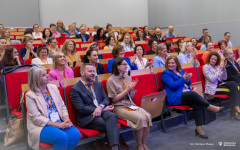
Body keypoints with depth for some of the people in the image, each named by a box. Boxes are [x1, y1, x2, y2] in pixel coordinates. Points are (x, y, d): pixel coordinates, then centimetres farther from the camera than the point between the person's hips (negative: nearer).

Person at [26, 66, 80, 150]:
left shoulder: (53, 88, 11)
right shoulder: (30, 95, -6)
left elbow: (62, 107, 11)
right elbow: (37, 118, -13)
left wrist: (67, 120, -9)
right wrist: (58, 125, -20)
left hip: (60, 122, 5)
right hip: (42, 126, -5)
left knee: (76, 134, -22)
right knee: (62, 137, -31)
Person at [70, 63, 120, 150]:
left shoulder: (98, 85, 20)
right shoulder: (75, 89, 0)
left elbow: (106, 99, 13)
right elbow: (81, 109, -9)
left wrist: (100, 107, -13)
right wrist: (103, 109, -9)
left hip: (102, 111, 5)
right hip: (87, 117, -4)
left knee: (112, 116, -31)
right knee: (109, 125, -30)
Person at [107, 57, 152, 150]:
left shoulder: (128, 78, 12)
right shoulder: (111, 81, -6)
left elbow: (131, 97, 14)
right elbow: (114, 99, -8)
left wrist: (132, 89, -8)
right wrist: (127, 89, -11)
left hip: (131, 105, 6)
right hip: (119, 107, -6)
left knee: (148, 116, -21)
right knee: (140, 118, -28)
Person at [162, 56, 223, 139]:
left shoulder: (181, 71, 21)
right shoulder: (166, 74, 2)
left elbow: (188, 84, 22)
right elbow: (173, 86, -11)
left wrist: (188, 80, -1)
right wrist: (183, 79, -8)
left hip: (187, 95, 6)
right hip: (174, 98, -6)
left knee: (197, 104, -24)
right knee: (193, 94, -32)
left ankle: (199, 128, -21)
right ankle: (211, 107, -16)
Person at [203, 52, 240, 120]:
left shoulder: (217, 66, 17)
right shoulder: (205, 67, -3)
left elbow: (224, 78, 12)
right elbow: (212, 79, -15)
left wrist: (224, 68, -1)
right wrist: (220, 69, -15)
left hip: (220, 85, 6)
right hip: (213, 88, -6)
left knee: (233, 83, -24)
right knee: (234, 90, -23)